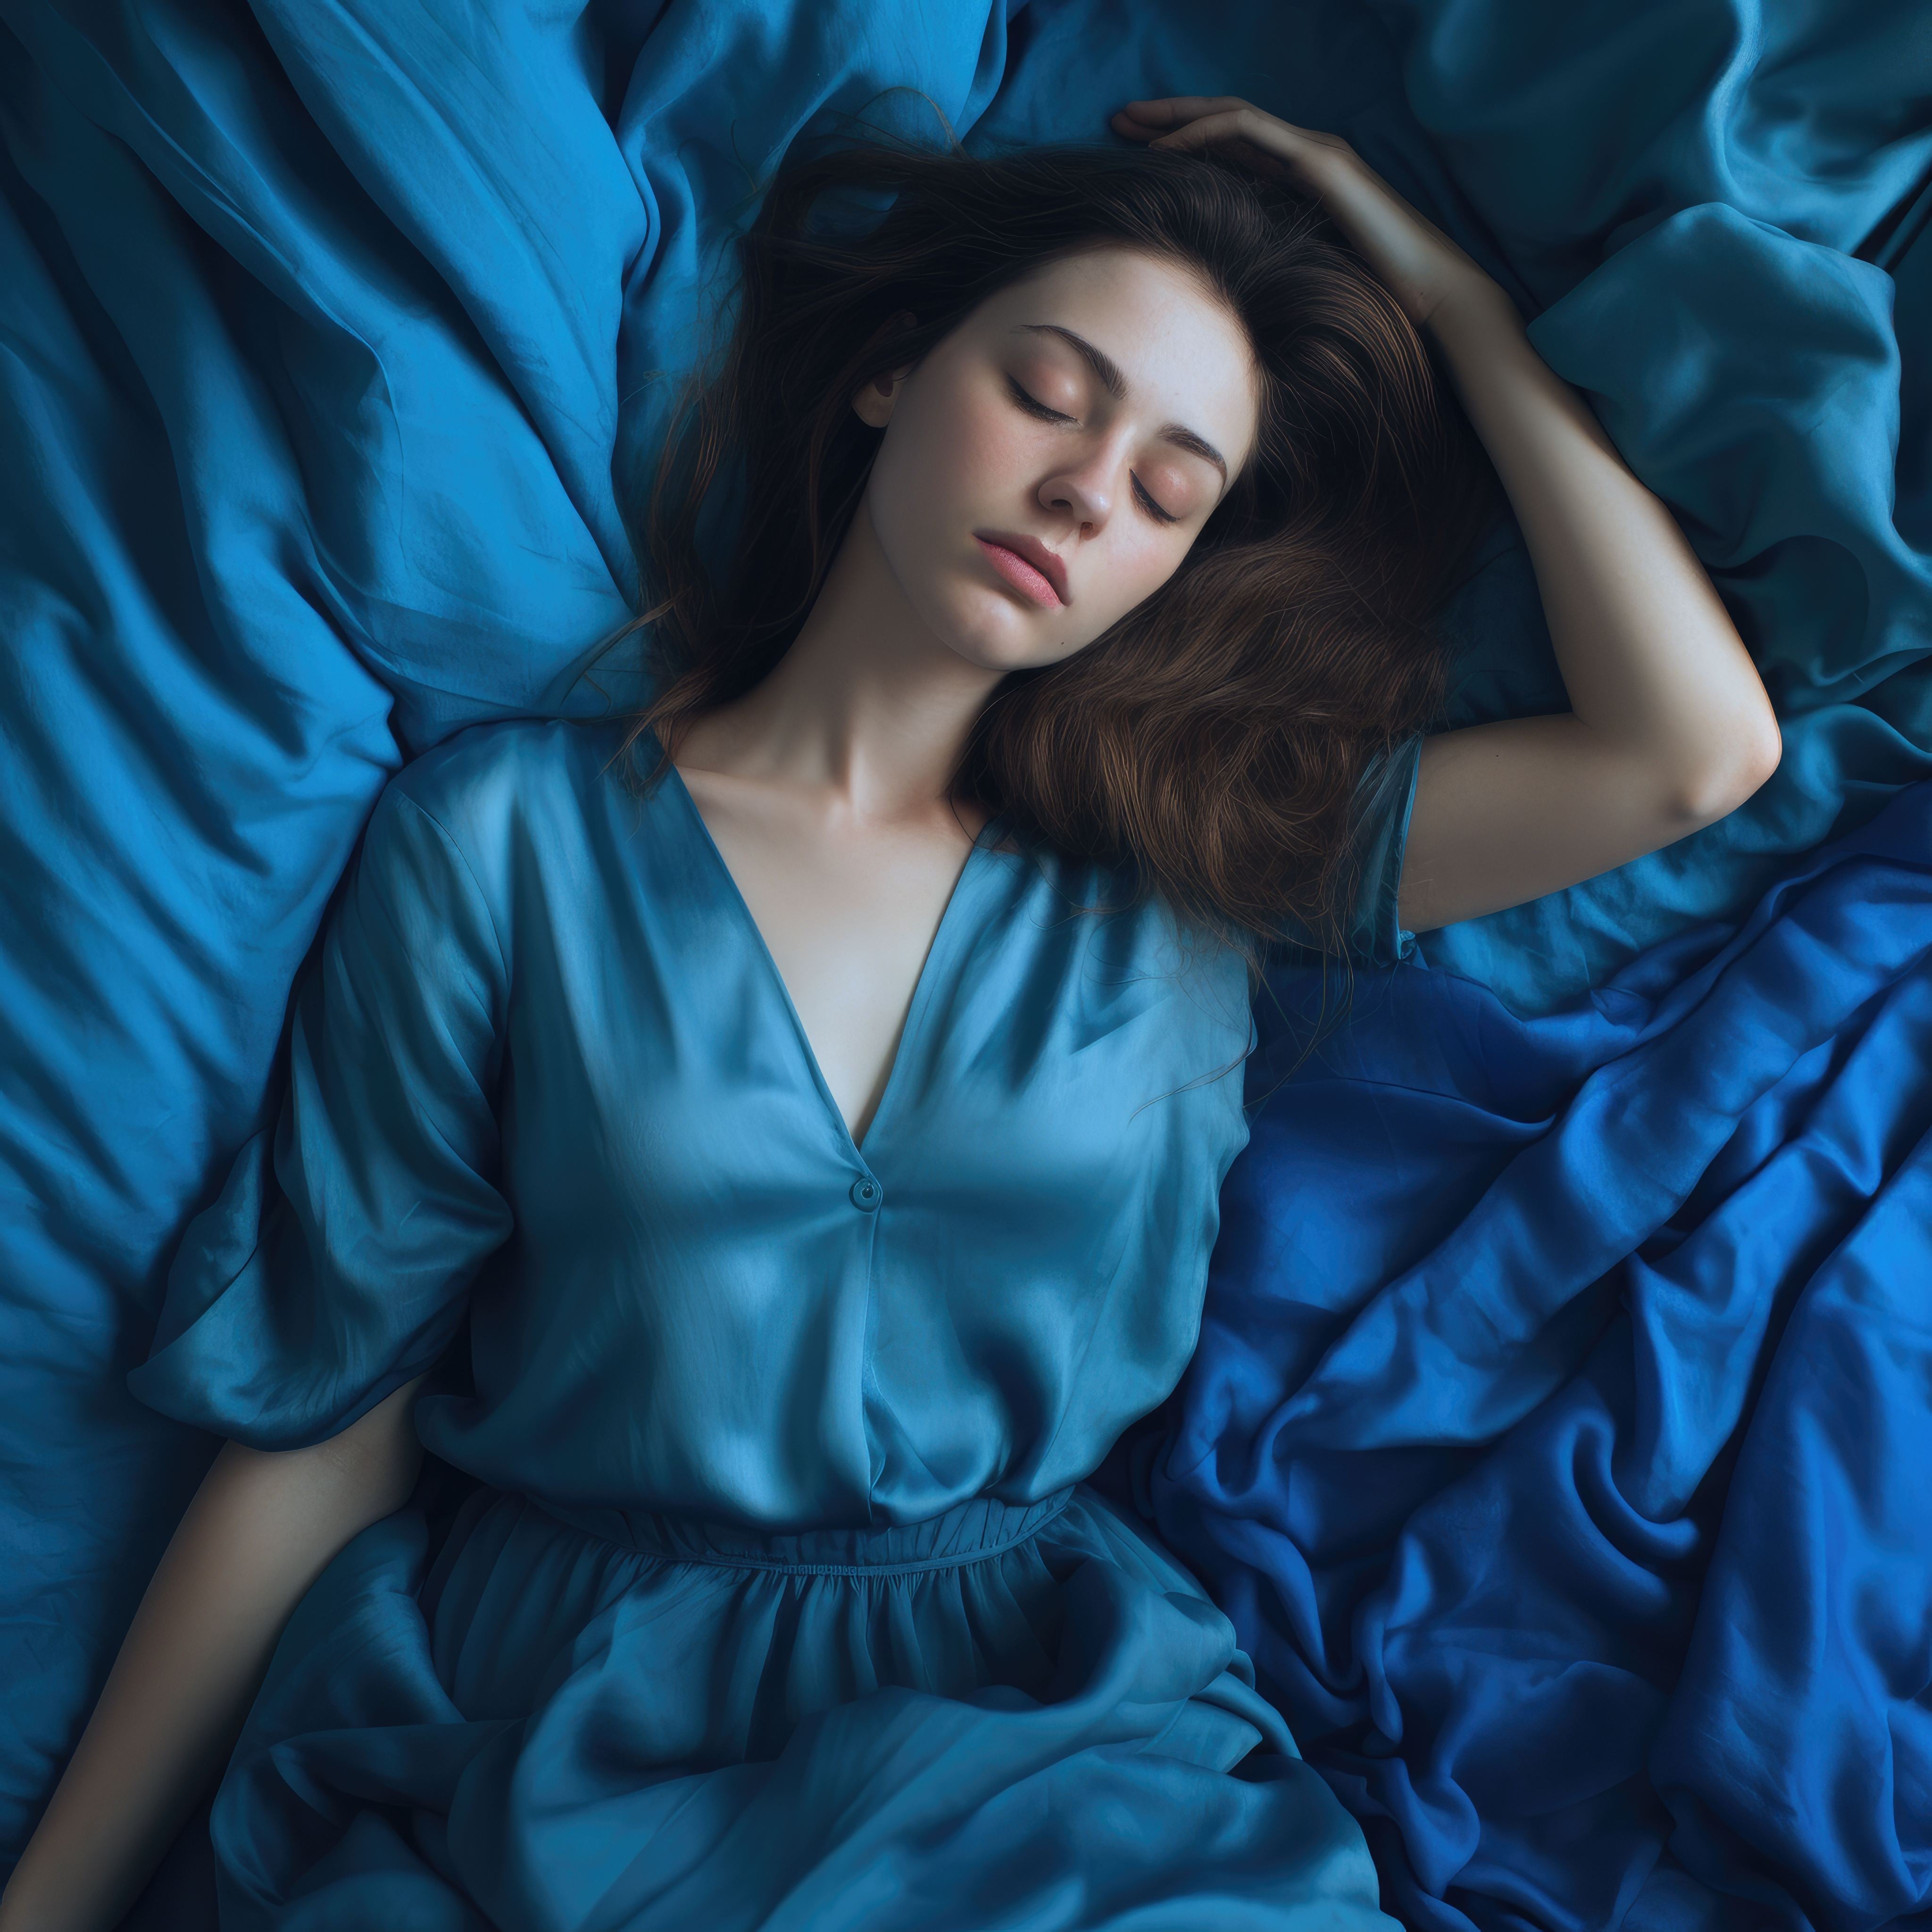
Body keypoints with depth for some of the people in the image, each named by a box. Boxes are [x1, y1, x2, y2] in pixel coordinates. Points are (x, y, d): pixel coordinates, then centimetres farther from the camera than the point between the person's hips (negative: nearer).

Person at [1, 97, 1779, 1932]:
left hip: (1063, 1738, 3)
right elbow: (321, 1431, 1)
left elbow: (1696, 745, -4)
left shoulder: (1180, 868, 5)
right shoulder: (503, 834, -1)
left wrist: (1456, 299, 3)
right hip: (547, 1755, -1)